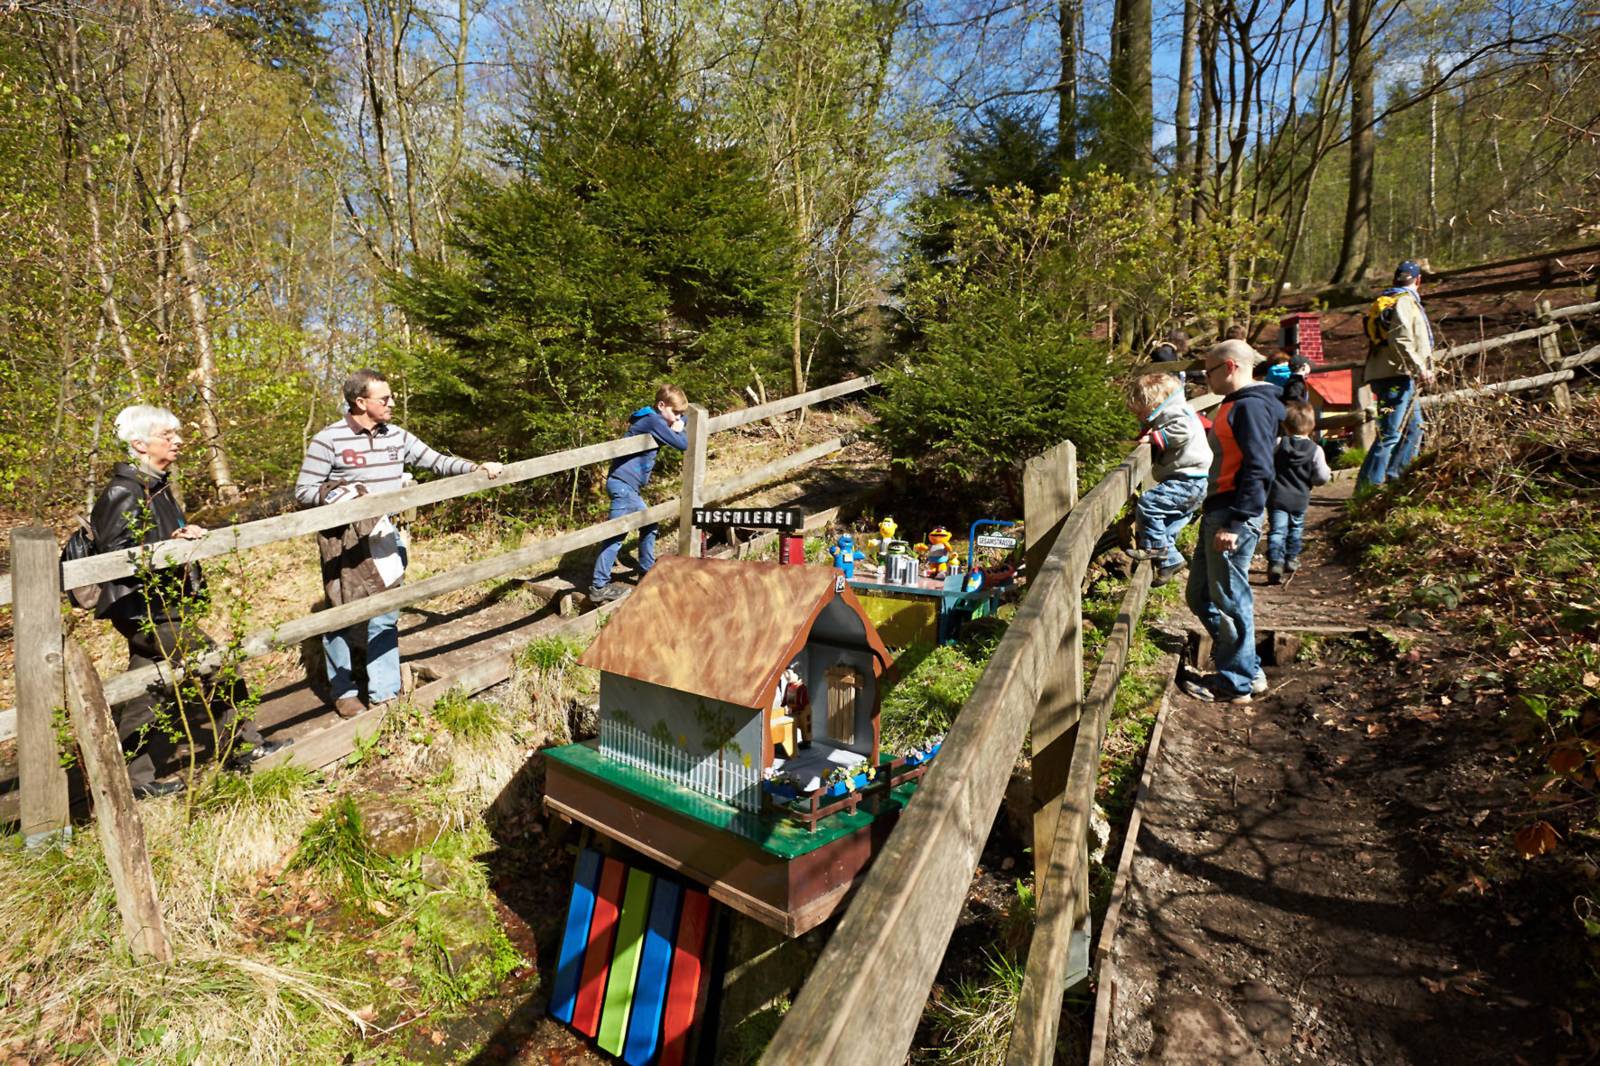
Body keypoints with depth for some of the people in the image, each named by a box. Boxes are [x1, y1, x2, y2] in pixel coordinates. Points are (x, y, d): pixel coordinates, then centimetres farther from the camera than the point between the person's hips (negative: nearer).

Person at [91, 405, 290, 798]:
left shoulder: (157, 486, 13)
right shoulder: (124, 493, -16)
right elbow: (114, 554, -22)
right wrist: (171, 543, -29)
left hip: (159, 606, 9)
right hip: (144, 610, -9)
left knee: (144, 698, 14)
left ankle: (134, 779, 23)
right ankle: (241, 747, 10)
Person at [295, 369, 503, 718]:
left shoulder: (397, 437, 3)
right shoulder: (328, 440, -11)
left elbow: (435, 461, 8)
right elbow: (303, 492, -7)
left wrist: (475, 468, -5)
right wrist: (339, 495, -23)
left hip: (384, 538, 5)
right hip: (344, 542, -4)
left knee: (385, 617, 9)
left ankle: (384, 694, 21)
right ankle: (343, 691, 27)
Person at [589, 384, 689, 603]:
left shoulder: (652, 419, 17)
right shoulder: (654, 420, -12)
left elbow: (680, 420, 32)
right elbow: (683, 444, -14)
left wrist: (678, 422, 10)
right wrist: (678, 430, 5)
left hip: (628, 485, 10)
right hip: (623, 484, -10)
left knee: (649, 526, 18)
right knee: (616, 534, -8)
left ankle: (646, 572, 30)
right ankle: (598, 587, -6)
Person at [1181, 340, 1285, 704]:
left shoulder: (1251, 406, -14)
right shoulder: (1235, 404, 18)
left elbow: (1258, 470, -21)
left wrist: (1234, 522, -24)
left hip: (1233, 519, -10)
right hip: (1217, 514, 11)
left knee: (1229, 601, 0)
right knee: (1200, 595, 16)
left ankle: (1236, 683, 13)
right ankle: (1248, 670, 26)